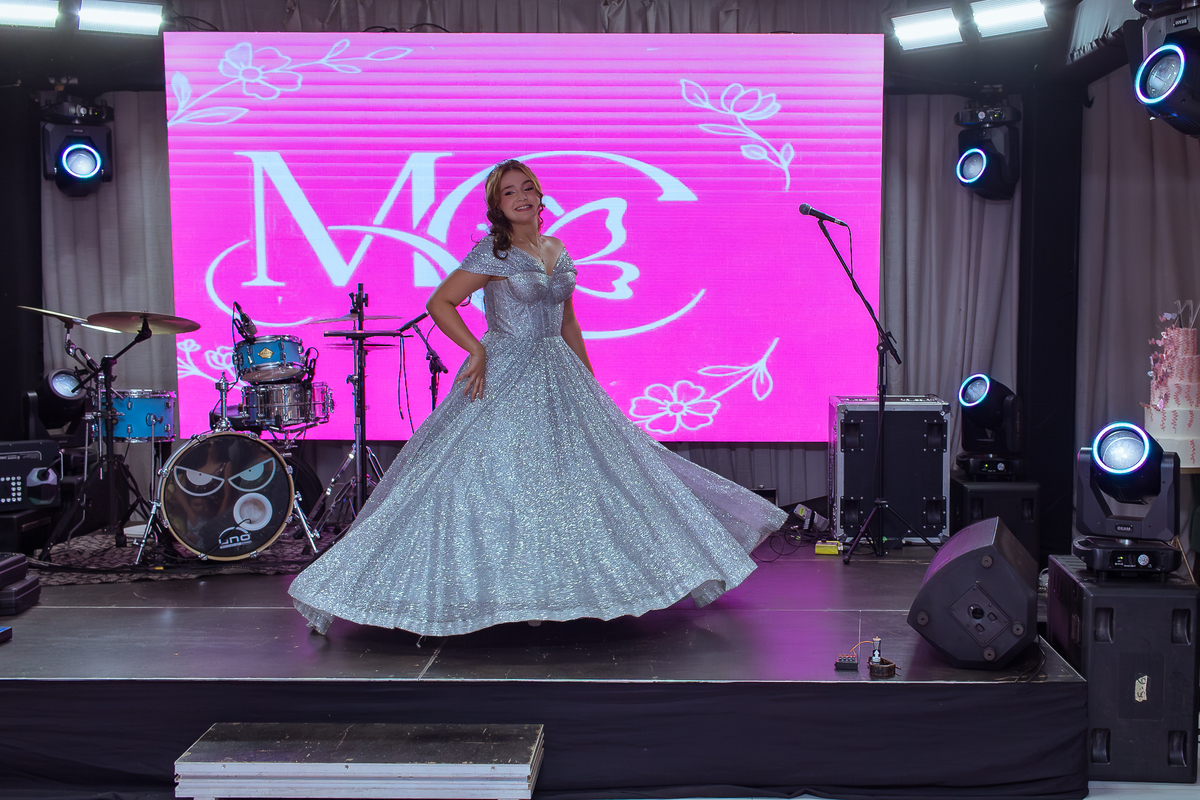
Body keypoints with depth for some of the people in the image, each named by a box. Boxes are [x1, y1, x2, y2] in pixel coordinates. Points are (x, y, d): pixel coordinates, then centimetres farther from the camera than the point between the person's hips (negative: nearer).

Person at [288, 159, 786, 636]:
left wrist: (590, 382, 16)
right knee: (498, 472, -7)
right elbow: (440, 304, -9)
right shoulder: (492, 254, -8)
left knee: (581, 466, 10)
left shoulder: (557, 251, 11)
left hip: (557, 378, 7)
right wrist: (476, 350, -17)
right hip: (504, 379, -7)